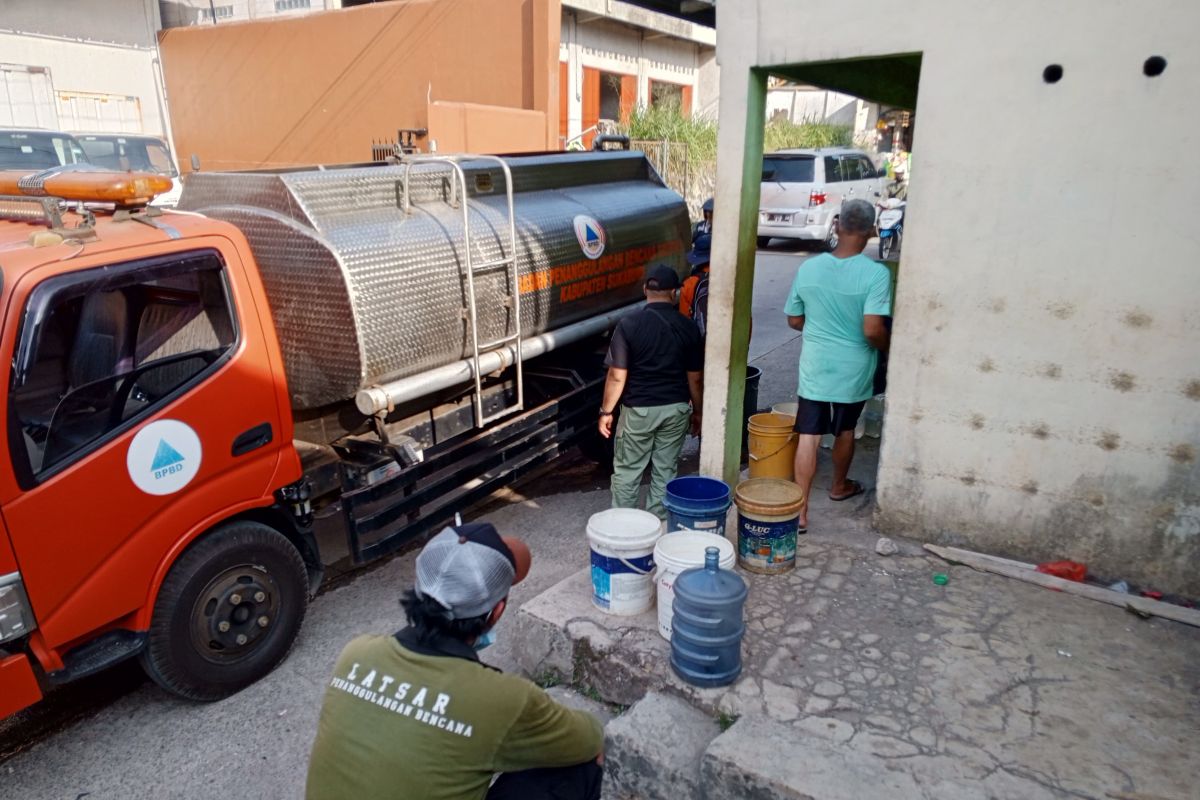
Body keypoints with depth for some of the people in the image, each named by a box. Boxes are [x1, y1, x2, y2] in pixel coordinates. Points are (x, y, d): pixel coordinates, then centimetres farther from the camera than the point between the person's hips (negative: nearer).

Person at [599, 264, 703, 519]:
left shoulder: (629, 325, -12)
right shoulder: (688, 327, -3)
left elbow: (617, 376, -12)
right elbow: (694, 378, 2)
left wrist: (606, 411, -2)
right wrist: (697, 412, 15)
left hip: (639, 409, -3)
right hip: (676, 409, 3)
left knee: (627, 471, 11)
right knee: (665, 470, 13)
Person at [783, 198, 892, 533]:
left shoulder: (808, 268, -5)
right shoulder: (876, 273, -16)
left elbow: (794, 320, 5)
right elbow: (873, 330, -22)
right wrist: (887, 347, -1)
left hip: (814, 367, 1)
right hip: (853, 370, -1)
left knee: (808, 436, 3)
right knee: (845, 431, 20)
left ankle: (800, 510, 2)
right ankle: (839, 486, 43)